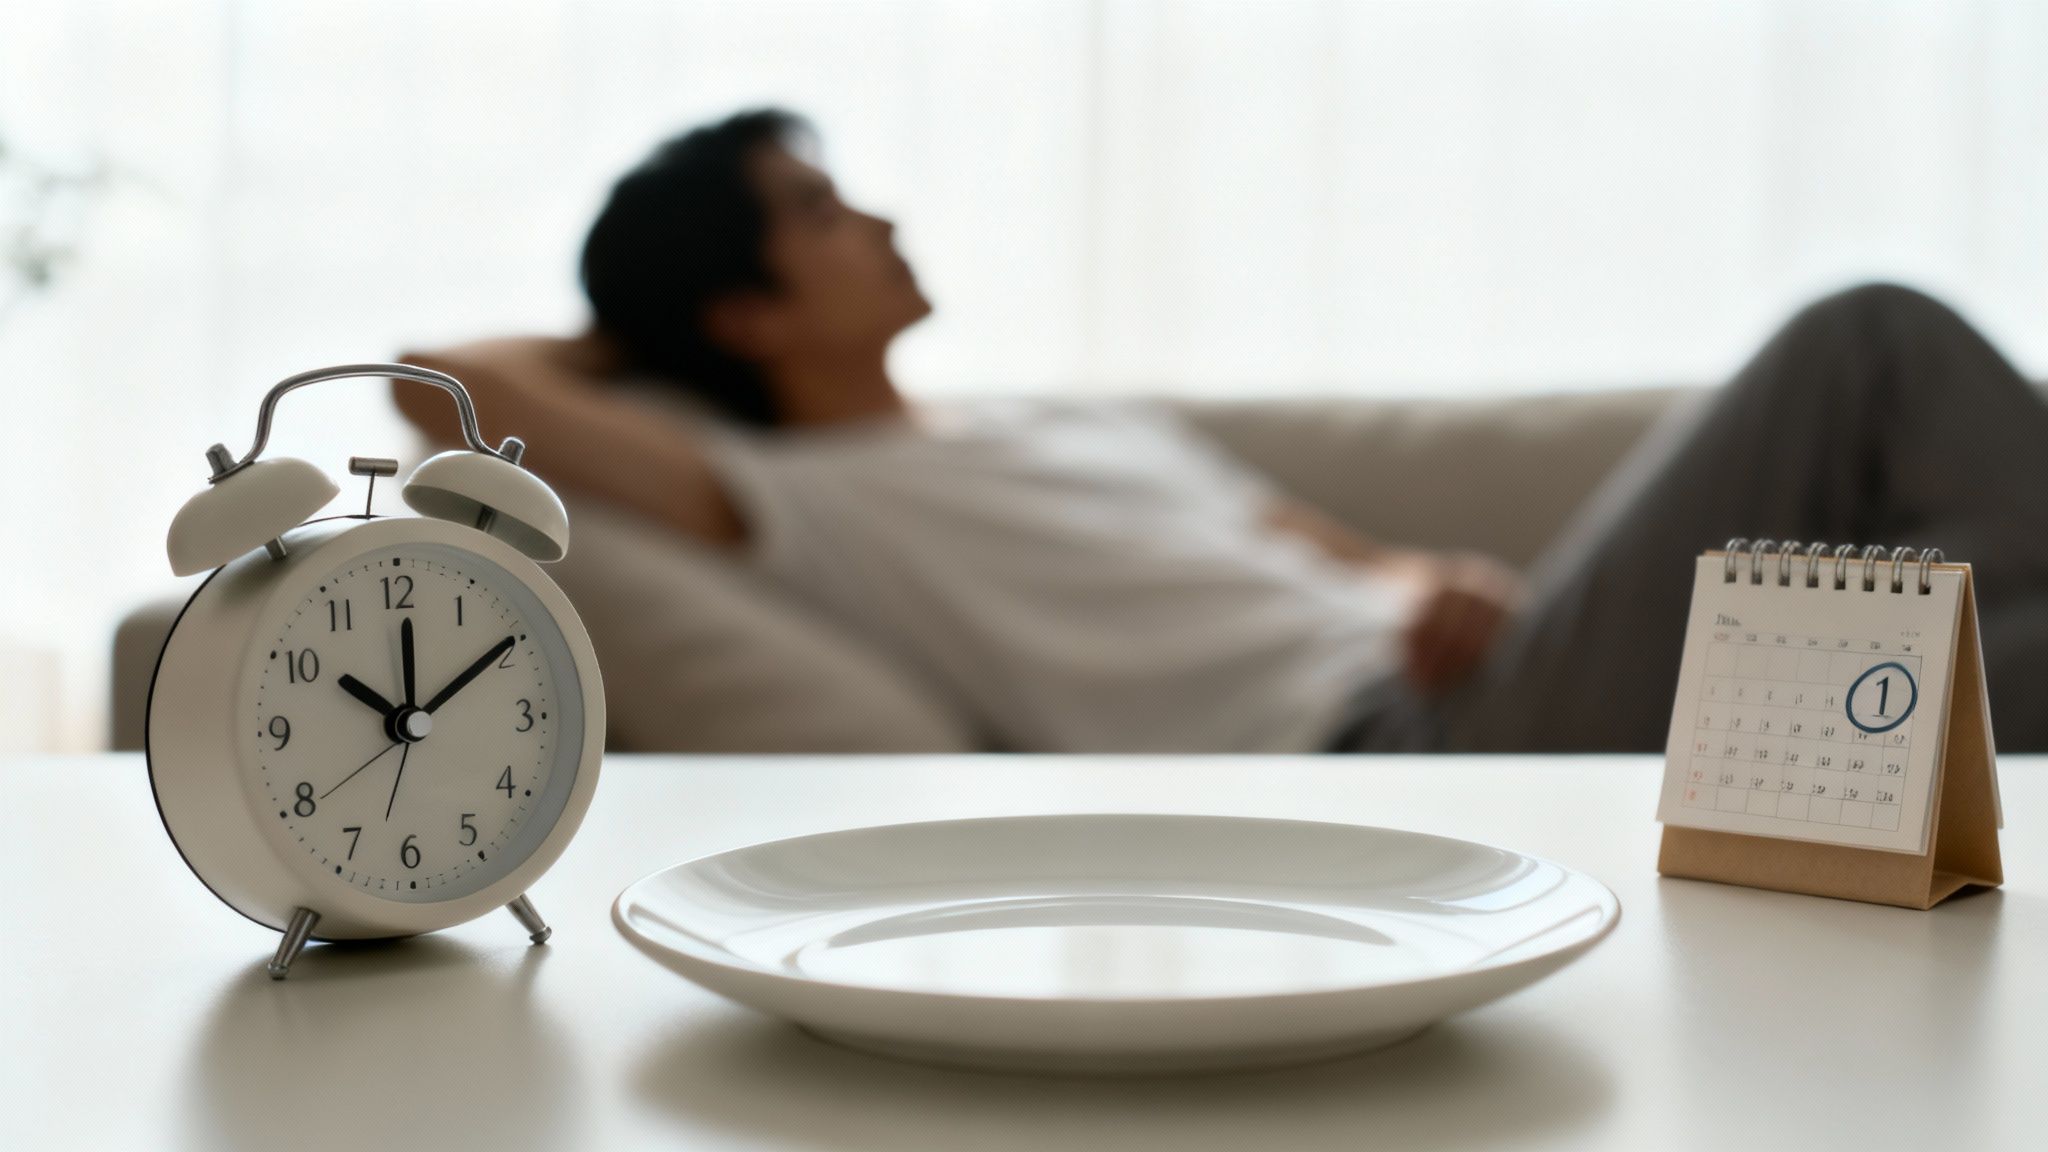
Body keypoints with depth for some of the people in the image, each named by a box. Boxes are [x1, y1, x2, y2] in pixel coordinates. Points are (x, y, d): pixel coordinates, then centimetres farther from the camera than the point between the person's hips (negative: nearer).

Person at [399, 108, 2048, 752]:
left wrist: (1445, 587, 0)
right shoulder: (804, 498, 3)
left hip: (1465, 686, 8)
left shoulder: (1100, 424, 29)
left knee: (1874, 338, -8)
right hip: (1379, 750, -8)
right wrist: (626, 339, 17)